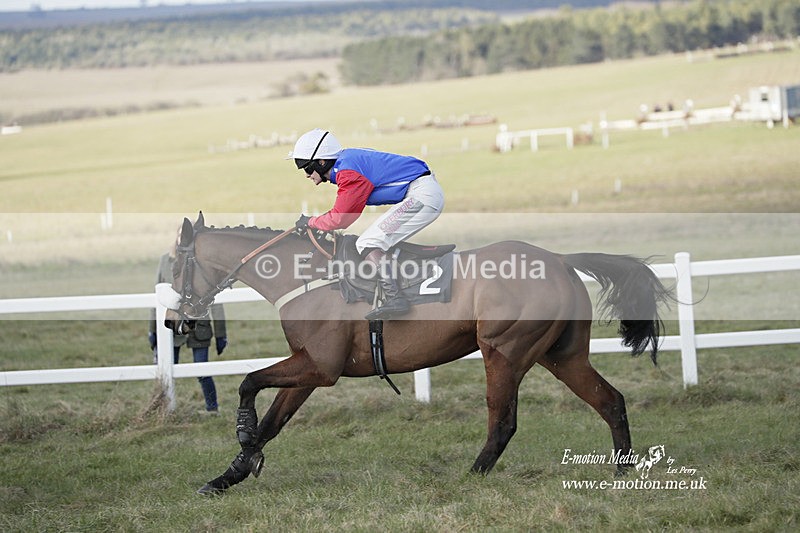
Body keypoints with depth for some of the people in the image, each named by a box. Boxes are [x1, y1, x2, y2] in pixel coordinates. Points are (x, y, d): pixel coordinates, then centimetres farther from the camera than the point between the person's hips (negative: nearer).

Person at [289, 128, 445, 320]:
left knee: (368, 244, -12)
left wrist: (309, 222, 5)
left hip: (421, 195, -10)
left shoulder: (348, 172, -15)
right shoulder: (349, 158, 14)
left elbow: (339, 219, -11)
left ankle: (394, 299, -20)